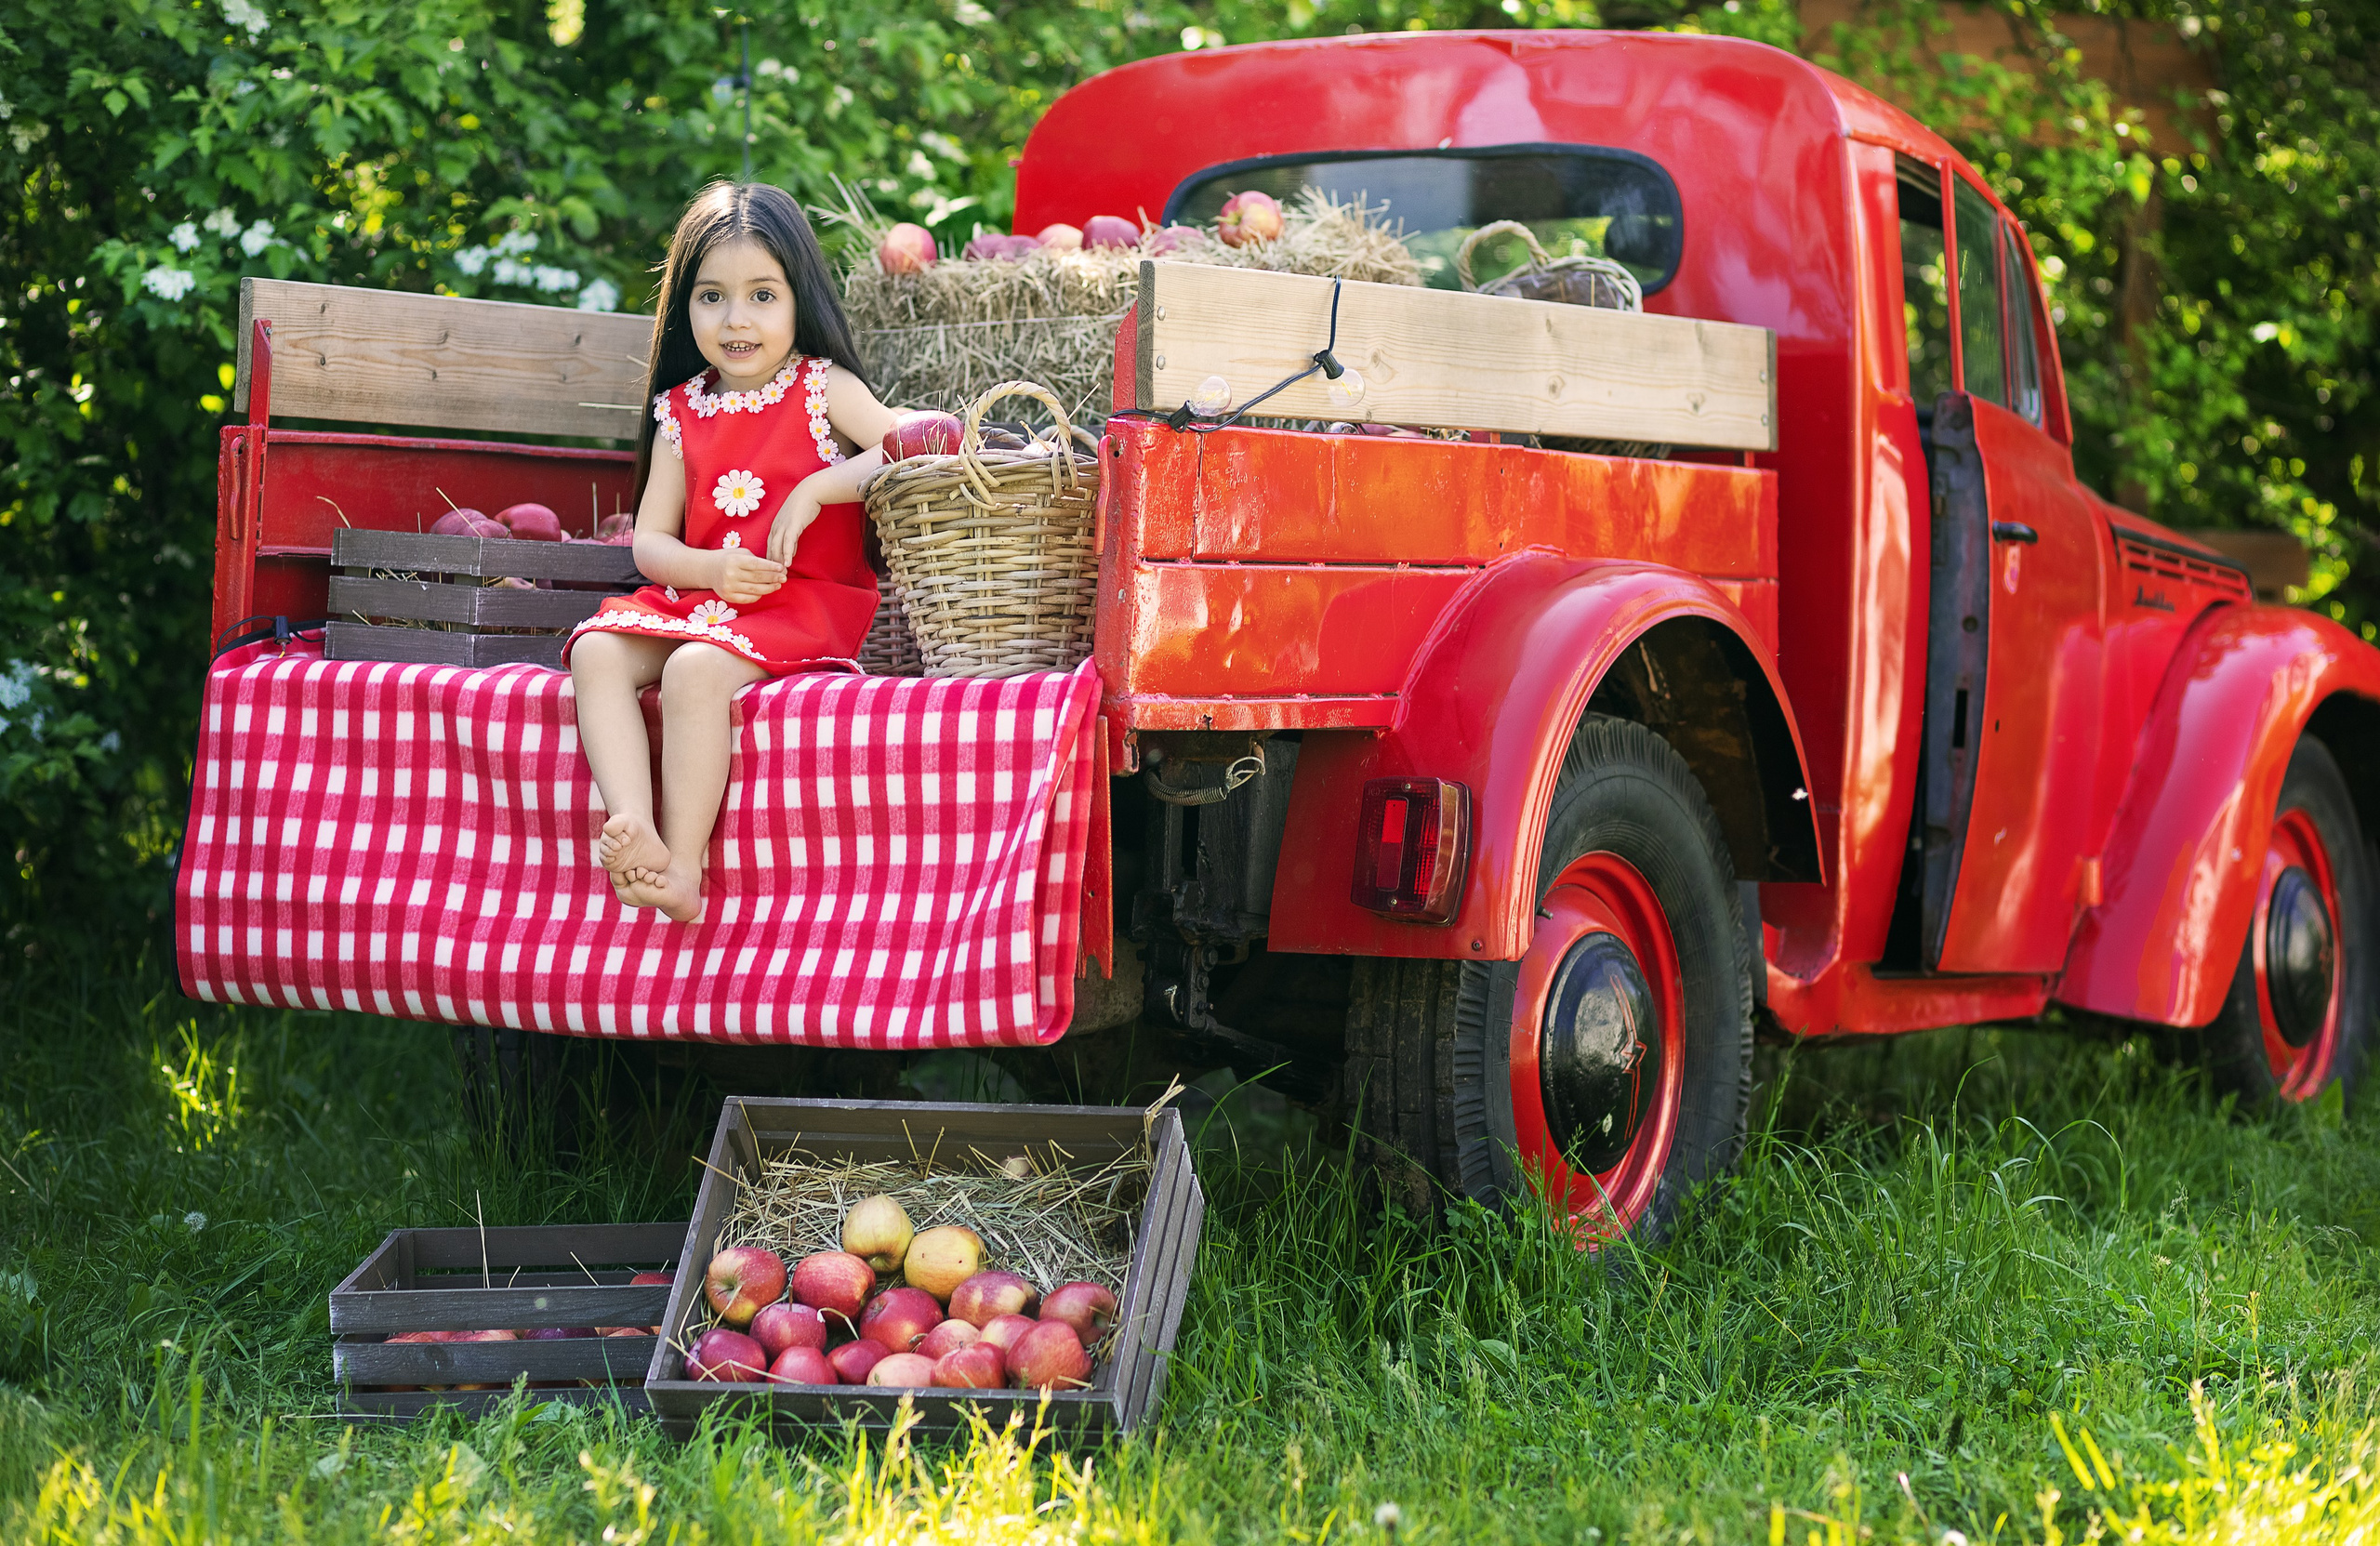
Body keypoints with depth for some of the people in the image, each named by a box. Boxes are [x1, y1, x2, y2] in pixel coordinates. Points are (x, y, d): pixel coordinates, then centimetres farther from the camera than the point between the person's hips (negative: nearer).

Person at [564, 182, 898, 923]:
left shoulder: (823, 388, 3)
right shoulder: (681, 412, 14)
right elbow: (650, 540, 10)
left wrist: (816, 490, -17)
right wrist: (711, 569, -11)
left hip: (801, 601, -5)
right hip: (697, 595, 5)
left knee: (696, 669, -33)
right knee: (597, 651, -22)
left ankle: (683, 865, -32)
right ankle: (635, 831, -38)